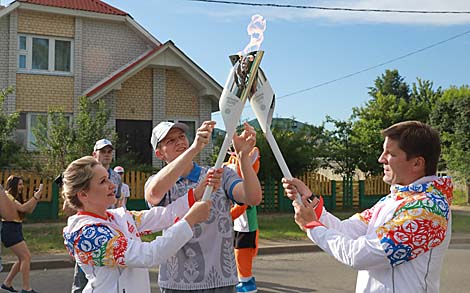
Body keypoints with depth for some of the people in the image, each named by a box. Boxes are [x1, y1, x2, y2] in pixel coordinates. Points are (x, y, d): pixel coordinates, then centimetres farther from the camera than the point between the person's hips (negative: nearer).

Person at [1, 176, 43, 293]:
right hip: (9, 229, -10)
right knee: (26, 257, -12)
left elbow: (29, 210, 12)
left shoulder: (16, 197, 17)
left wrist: (37, 197, 3)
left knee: (22, 258, 12)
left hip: (16, 230, 10)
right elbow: (22, 208, -23)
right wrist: (36, 196, -22)